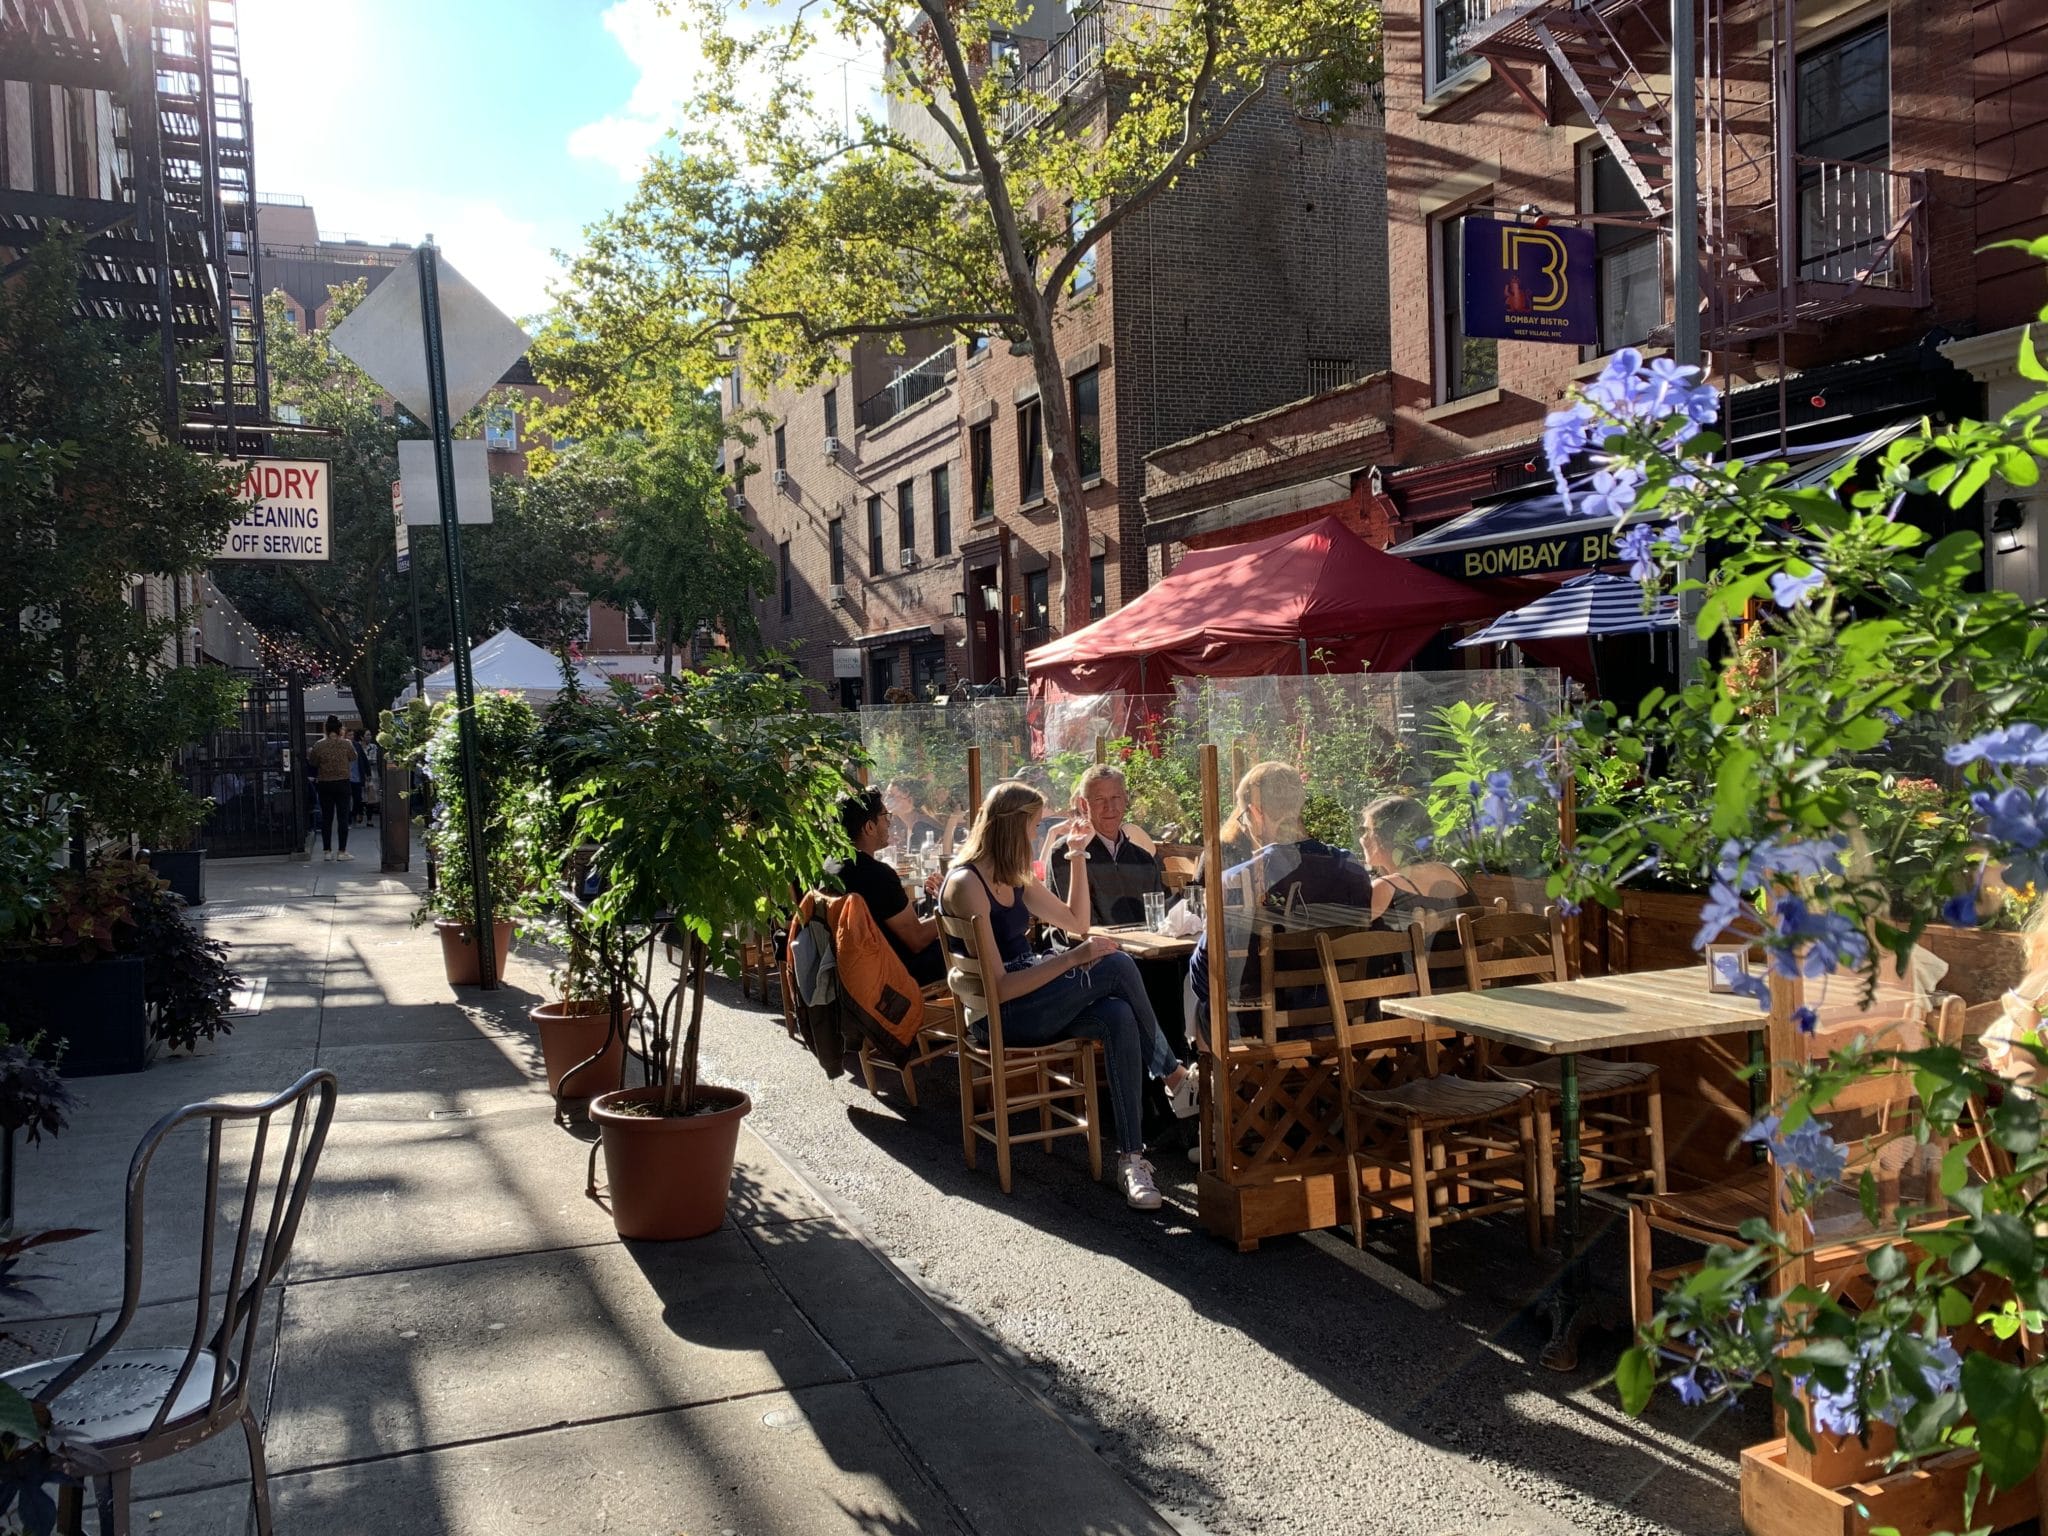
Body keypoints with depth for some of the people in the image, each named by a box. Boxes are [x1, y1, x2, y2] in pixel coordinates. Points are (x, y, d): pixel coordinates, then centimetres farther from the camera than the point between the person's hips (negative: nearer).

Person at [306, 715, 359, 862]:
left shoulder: (319, 745, -6)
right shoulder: (346, 744, -9)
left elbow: (312, 763, 3)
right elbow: (353, 758, 7)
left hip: (324, 784, 2)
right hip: (342, 783, -1)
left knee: (326, 817, 9)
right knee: (343, 817, 3)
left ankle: (326, 851, 9)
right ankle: (342, 851, 2)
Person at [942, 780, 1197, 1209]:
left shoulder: (1014, 880, 13)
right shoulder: (966, 884, -15)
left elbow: (1078, 923, 20)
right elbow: (998, 987, -21)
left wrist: (1077, 854, 14)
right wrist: (1073, 958, -26)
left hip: (1031, 999, 9)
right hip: (999, 1017, -9)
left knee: (1118, 1016, -23)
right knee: (1116, 966, -23)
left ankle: (1131, 1158, -23)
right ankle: (1176, 1078, -3)